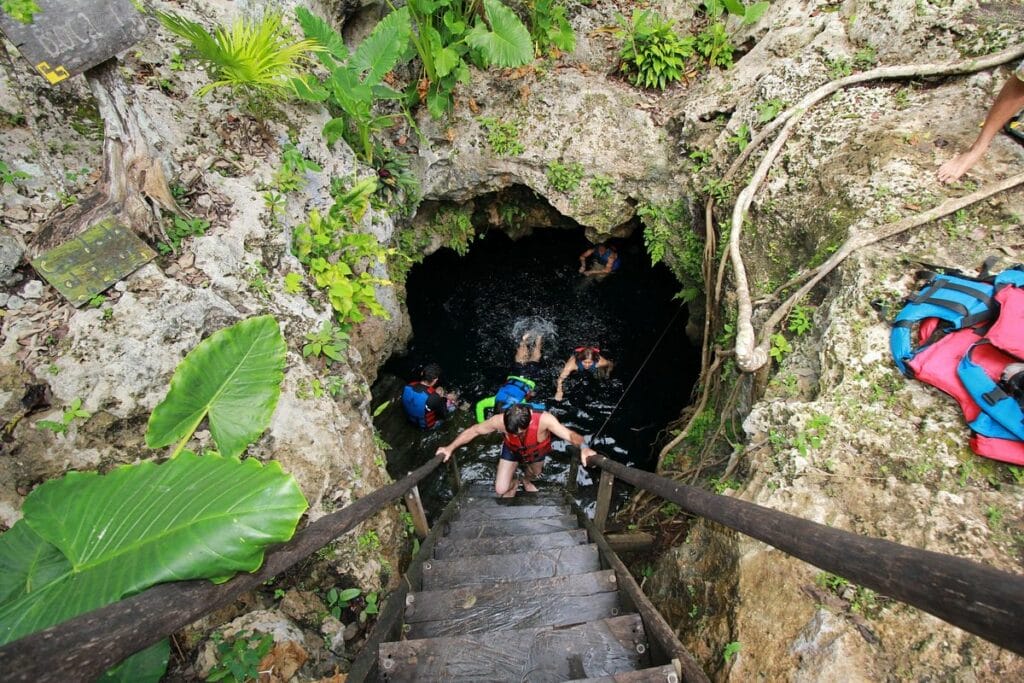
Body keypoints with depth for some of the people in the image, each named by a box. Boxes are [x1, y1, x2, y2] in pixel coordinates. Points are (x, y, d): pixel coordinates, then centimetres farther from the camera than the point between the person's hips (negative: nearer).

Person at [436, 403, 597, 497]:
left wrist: (582, 447, -69)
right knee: (500, 490, -6)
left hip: (536, 451, 0)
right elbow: (473, 430, -27)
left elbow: (569, 434, -48)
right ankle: (513, 485, 32)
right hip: (512, 450, 0)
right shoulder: (500, 420, -41)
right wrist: (450, 447, -29)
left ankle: (526, 480, 66)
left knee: (535, 474, 27)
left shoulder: (543, 419, -45)